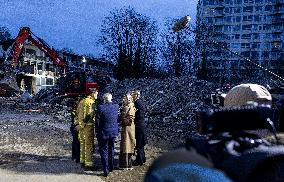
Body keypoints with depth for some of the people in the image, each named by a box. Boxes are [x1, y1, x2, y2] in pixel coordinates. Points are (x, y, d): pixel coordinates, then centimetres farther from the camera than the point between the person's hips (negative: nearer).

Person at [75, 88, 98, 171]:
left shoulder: (82, 101, 15)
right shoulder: (90, 102, -14)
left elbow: (78, 113, 16)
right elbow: (87, 115, -20)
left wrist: (77, 124, 14)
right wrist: (81, 125, -17)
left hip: (81, 126, 9)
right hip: (88, 126, -9)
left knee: (82, 144, 17)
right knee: (89, 145, -4)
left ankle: (82, 161, 27)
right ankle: (88, 164, -1)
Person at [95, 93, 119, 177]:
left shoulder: (101, 107, -16)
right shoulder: (116, 106, -4)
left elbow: (97, 120, -10)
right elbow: (117, 119, 5)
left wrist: (96, 131, 1)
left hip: (104, 133, -5)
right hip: (114, 132, 5)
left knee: (104, 151, 6)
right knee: (111, 150, 20)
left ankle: (106, 171, 5)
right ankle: (111, 167, 33)